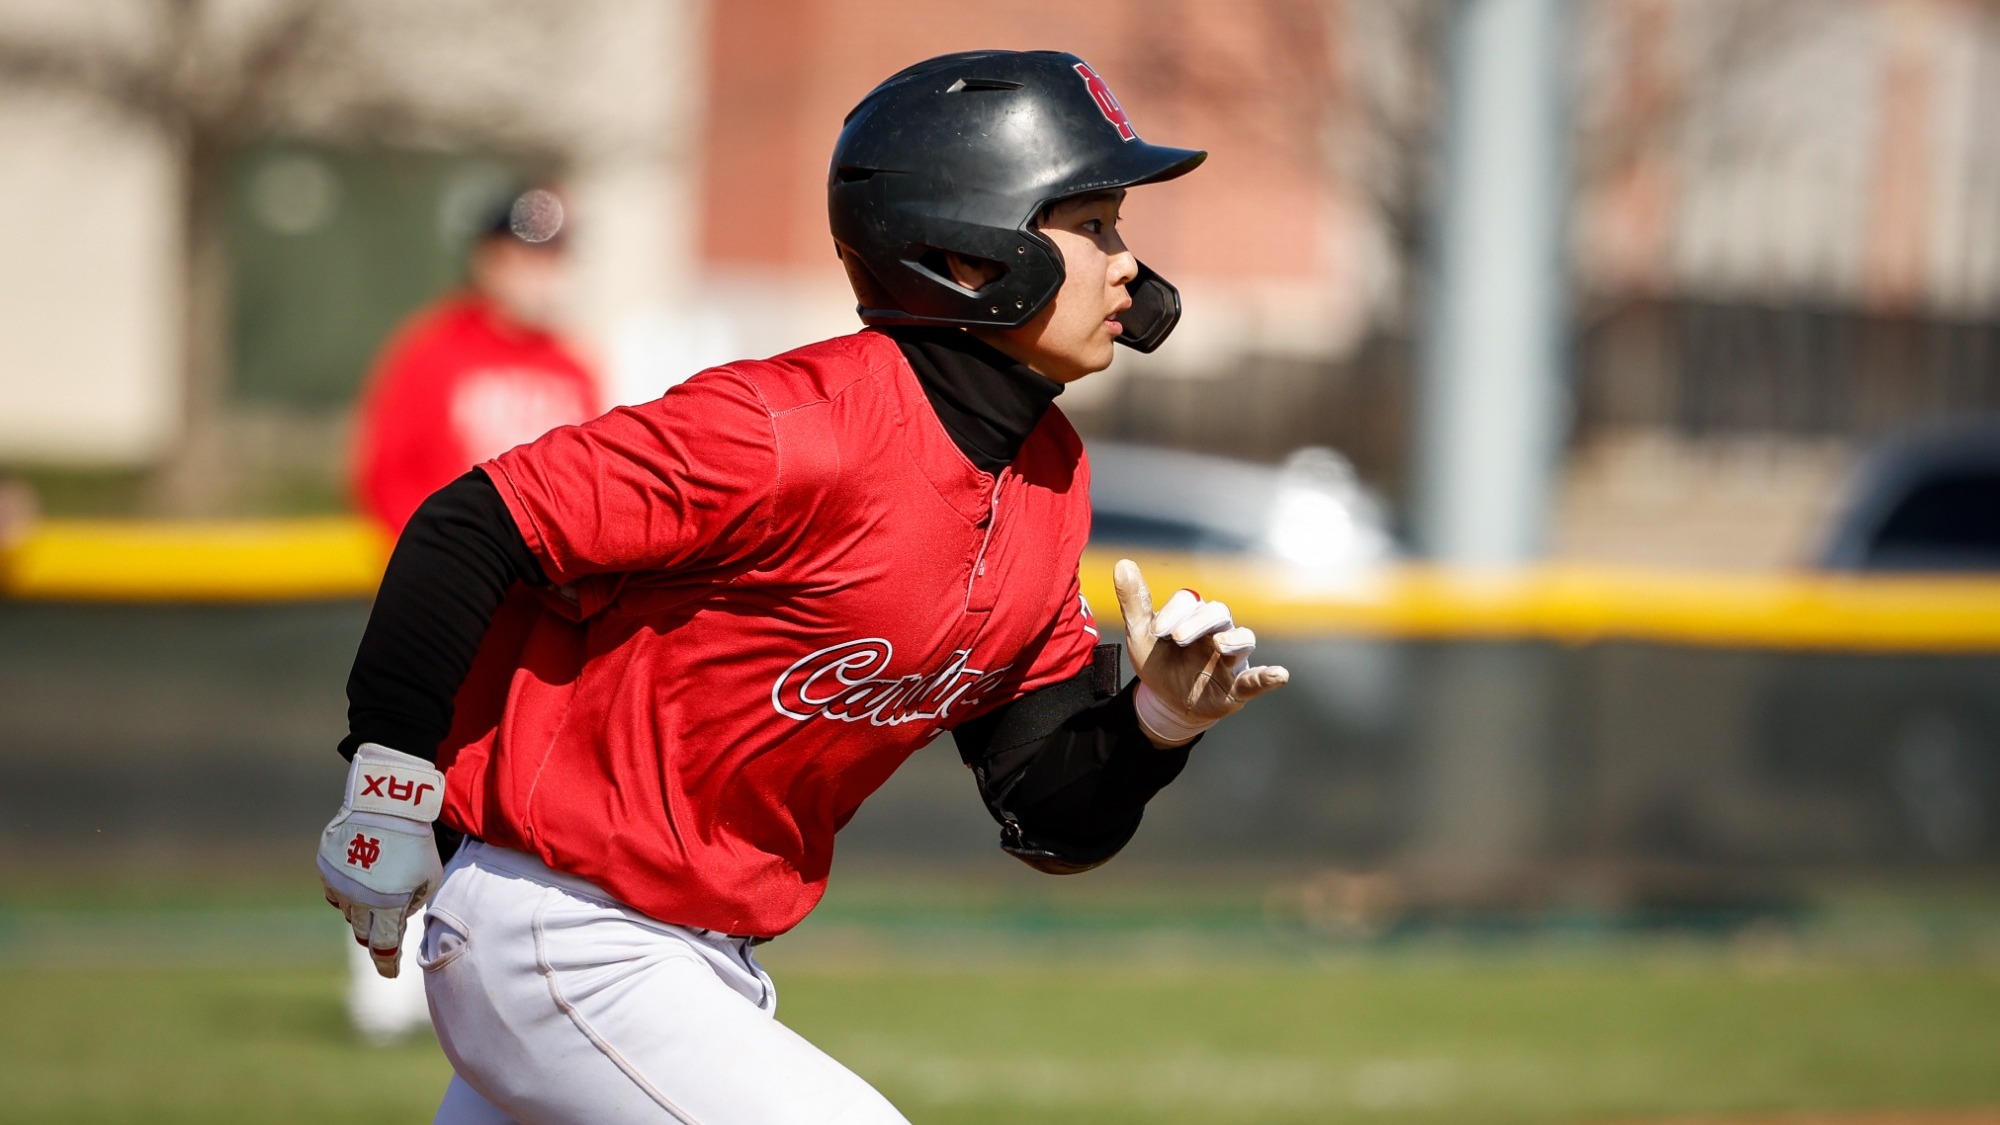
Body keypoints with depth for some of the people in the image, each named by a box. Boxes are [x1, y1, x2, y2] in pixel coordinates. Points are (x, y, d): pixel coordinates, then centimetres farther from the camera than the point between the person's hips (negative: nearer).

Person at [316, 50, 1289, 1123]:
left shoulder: (1050, 478, 4)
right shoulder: (799, 429, -23)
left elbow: (1049, 817, 8)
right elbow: (469, 531, -20)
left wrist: (1155, 722, -12)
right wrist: (392, 788, -15)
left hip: (704, 956, 9)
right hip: (567, 954, -9)